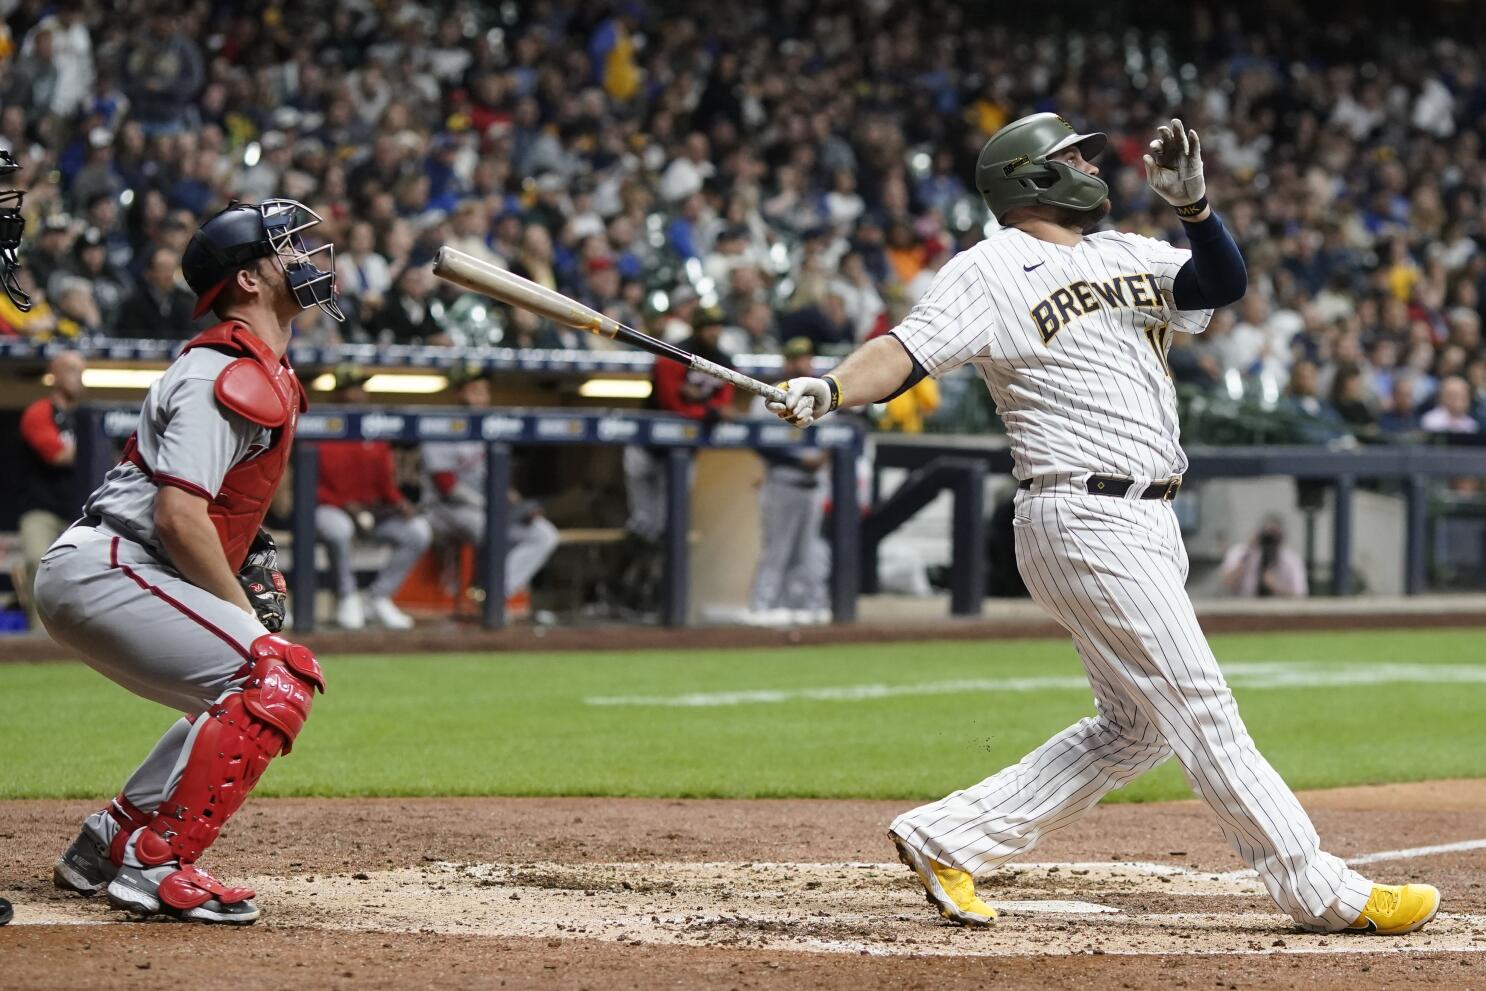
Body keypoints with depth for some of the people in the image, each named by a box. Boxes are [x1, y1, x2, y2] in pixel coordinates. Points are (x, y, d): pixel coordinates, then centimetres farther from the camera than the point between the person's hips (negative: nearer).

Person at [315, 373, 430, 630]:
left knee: (420, 531, -14)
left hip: (372, 509, 6)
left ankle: (379, 598, -5)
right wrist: (344, 504, -23)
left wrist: (400, 503, -9)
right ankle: (347, 599, -17)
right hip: (330, 509, -6)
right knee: (338, 528, -41)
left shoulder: (376, 438, 12)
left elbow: (386, 483, 13)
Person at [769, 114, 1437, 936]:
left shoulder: (1128, 256, 18)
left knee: (1137, 727, 11)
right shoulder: (991, 272, -4)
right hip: (1084, 520, -9)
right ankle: (1322, 893, -4)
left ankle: (946, 838, 15)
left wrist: (1191, 204, -11)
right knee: (1198, 707, -7)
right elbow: (907, 349, -14)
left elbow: (1223, 283, 5)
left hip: (1149, 526, 9)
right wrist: (830, 391, -32)